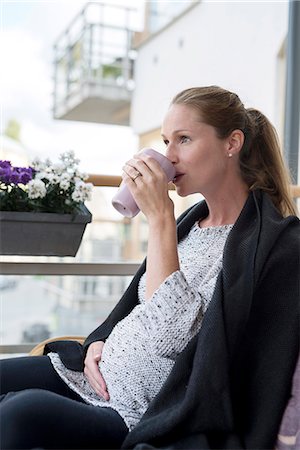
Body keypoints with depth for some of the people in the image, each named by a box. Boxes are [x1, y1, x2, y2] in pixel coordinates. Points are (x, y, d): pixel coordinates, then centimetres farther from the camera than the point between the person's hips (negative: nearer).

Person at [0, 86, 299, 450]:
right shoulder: (191, 221, 10)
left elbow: (171, 335, -23)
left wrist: (160, 217, -23)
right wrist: (99, 342, 1)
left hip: (138, 417, -7)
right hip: (92, 371, 8)